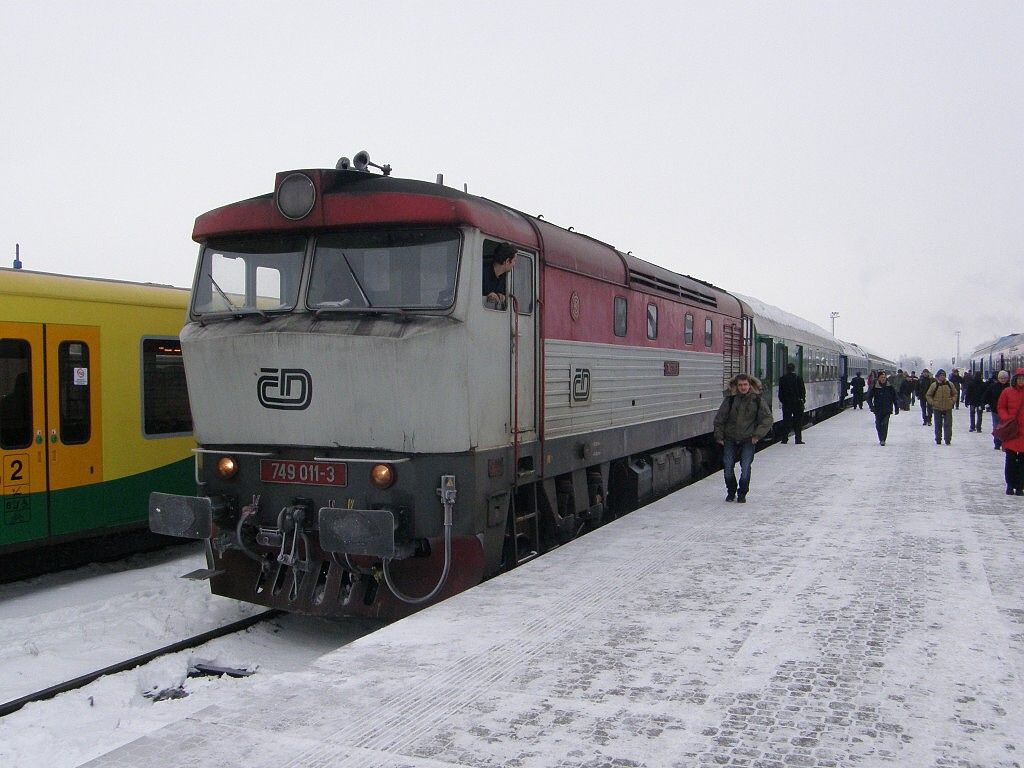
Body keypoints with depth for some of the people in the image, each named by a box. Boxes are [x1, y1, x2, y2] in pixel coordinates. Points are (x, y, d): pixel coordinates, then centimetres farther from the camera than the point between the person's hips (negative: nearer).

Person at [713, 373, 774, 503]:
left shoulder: (757, 400, -2)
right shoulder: (730, 399, -1)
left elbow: (767, 419, 3)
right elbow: (719, 419, 6)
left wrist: (757, 435, -3)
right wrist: (719, 436, 4)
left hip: (748, 440, -1)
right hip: (730, 439, 1)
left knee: (745, 467, -8)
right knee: (728, 467, 0)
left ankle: (742, 494, 12)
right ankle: (731, 492, 22)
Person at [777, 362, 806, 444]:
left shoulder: (782, 379, -3)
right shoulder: (798, 379, -8)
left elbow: (780, 391, 1)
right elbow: (803, 391, -4)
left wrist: (782, 400, 10)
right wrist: (802, 399, 9)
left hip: (786, 403, 2)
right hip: (797, 402, -2)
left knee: (786, 420, 8)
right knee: (798, 421, 5)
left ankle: (784, 439, 6)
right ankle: (798, 439, 4)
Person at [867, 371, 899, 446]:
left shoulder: (890, 387, 2)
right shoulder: (875, 387, 0)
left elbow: (895, 398, 10)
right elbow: (869, 397, 3)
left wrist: (896, 408, 8)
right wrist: (871, 406, -11)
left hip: (887, 409, -1)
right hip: (878, 409, 1)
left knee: (885, 424, -14)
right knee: (878, 425, 5)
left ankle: (883, 440, -13)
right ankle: (881, 439, 22)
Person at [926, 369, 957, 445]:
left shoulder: (950, 384, 3)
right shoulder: (934, 385, -3)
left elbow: (954, 394, 16)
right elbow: (928, 395, 4)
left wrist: (953, 401, 2)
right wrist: (932, 403, -8)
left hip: (948, 408, 1)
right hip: (937, 408, -1)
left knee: (948, 425, 0)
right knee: (938, 425, 8)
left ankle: (948, 440, 6)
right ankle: (938, 440, 16)